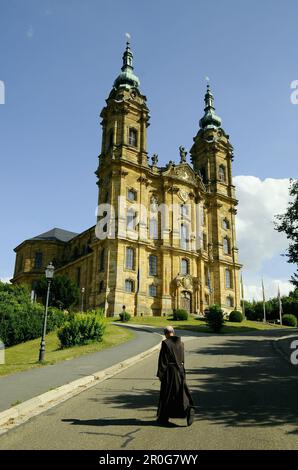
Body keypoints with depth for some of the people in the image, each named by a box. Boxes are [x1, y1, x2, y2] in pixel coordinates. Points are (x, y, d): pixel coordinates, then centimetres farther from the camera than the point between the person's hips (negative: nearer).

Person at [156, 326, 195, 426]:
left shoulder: (165, 343, -13)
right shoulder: (180, 343, 5)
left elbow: (162, 360, -13)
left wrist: (160, 374, -6)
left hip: (169, 371, -4)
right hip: (179, 371, 5)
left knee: (166, 394, 8)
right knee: (181, 392, 10)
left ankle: (163, 418, 19)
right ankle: (188, 409, -13)